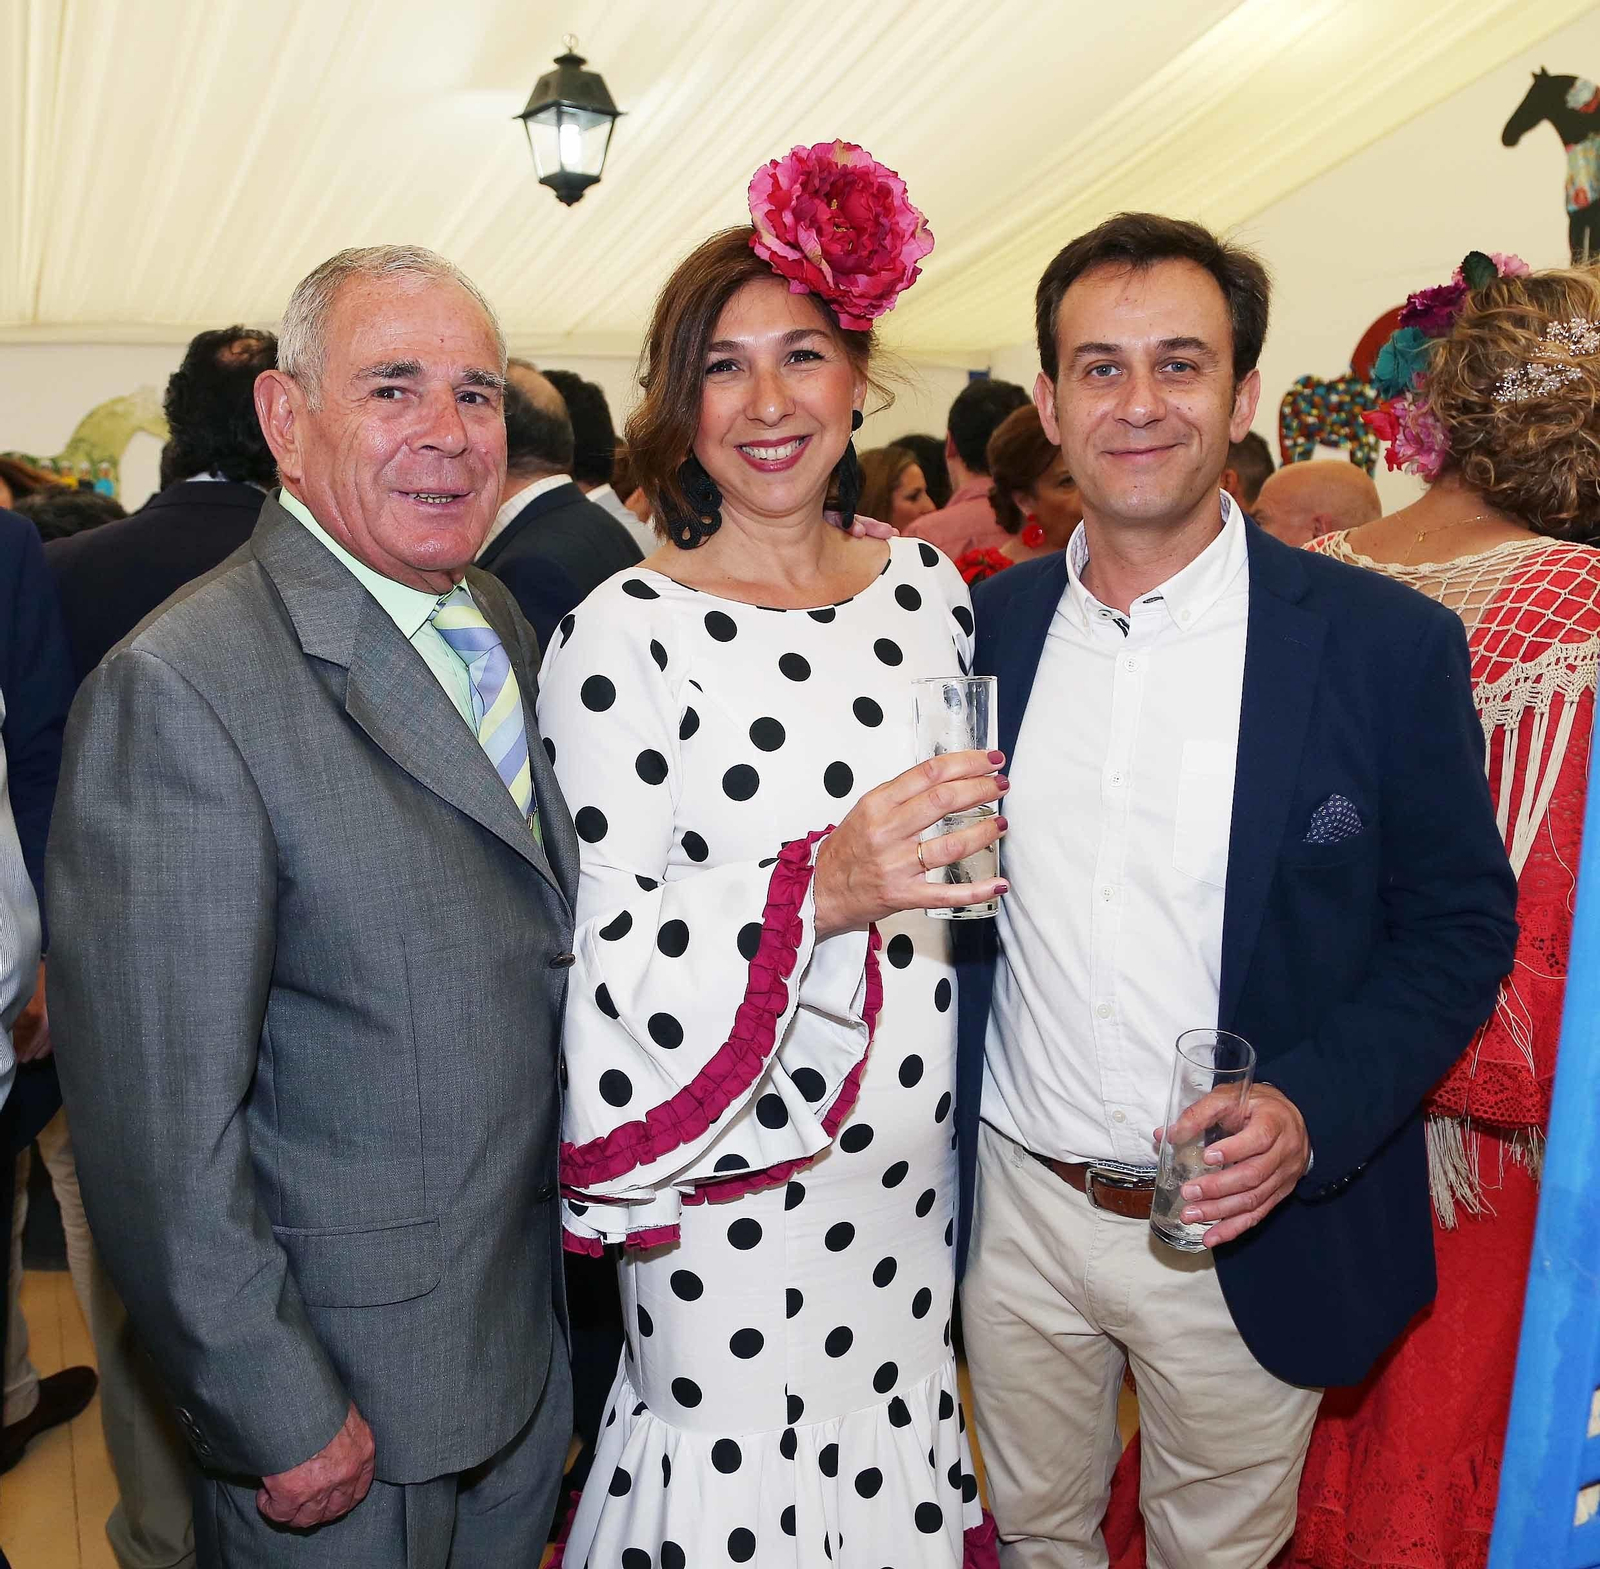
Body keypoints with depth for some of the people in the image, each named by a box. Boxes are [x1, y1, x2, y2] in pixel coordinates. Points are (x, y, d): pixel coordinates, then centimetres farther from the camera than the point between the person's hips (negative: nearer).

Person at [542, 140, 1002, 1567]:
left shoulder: (928, 586, 2)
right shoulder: (627, 635, -15)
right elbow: (600, 949, -17)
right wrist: (816, 889, -29)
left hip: (912, 1161, 5)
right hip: (736, 1182, -4)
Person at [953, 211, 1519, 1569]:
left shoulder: (1390, 645, -11)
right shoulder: (987, 628, -3)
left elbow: (1461, 926, -6)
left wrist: (1313, 1111, -20)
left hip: (1251, 1236, -2)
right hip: (1015, 1213, 3)